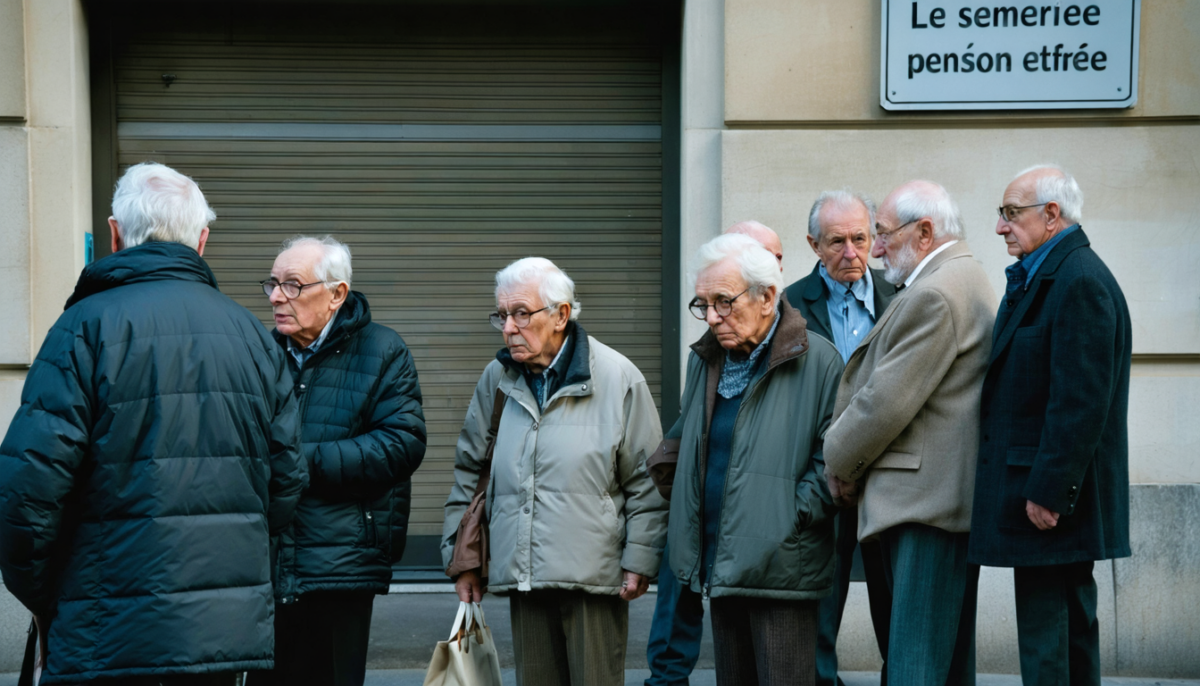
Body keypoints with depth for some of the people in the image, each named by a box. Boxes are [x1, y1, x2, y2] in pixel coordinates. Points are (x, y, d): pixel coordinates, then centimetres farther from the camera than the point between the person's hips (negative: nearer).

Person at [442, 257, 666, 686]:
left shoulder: (617, 378, -2)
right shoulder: (497, 380, 10)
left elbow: (647, 480, 0)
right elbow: (468, 475, 18)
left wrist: (639, 561, -4)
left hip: (594, 578, -4)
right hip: (523, 578, 4)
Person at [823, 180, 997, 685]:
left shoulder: (934, 295, -16)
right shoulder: (968, 279, 19)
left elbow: (889, 400, -17)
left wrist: (840, 462, -2)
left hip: (928, 500, -11)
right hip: (951, 497, 11)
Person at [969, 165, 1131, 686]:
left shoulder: (1079, 281, -17)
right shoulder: (1039, 277, 16)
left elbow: (1081, 402, -22)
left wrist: (1048, 491, -22)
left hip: (1049, 502, -11)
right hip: (1056, 490, 11)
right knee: (1071, 630, 15)